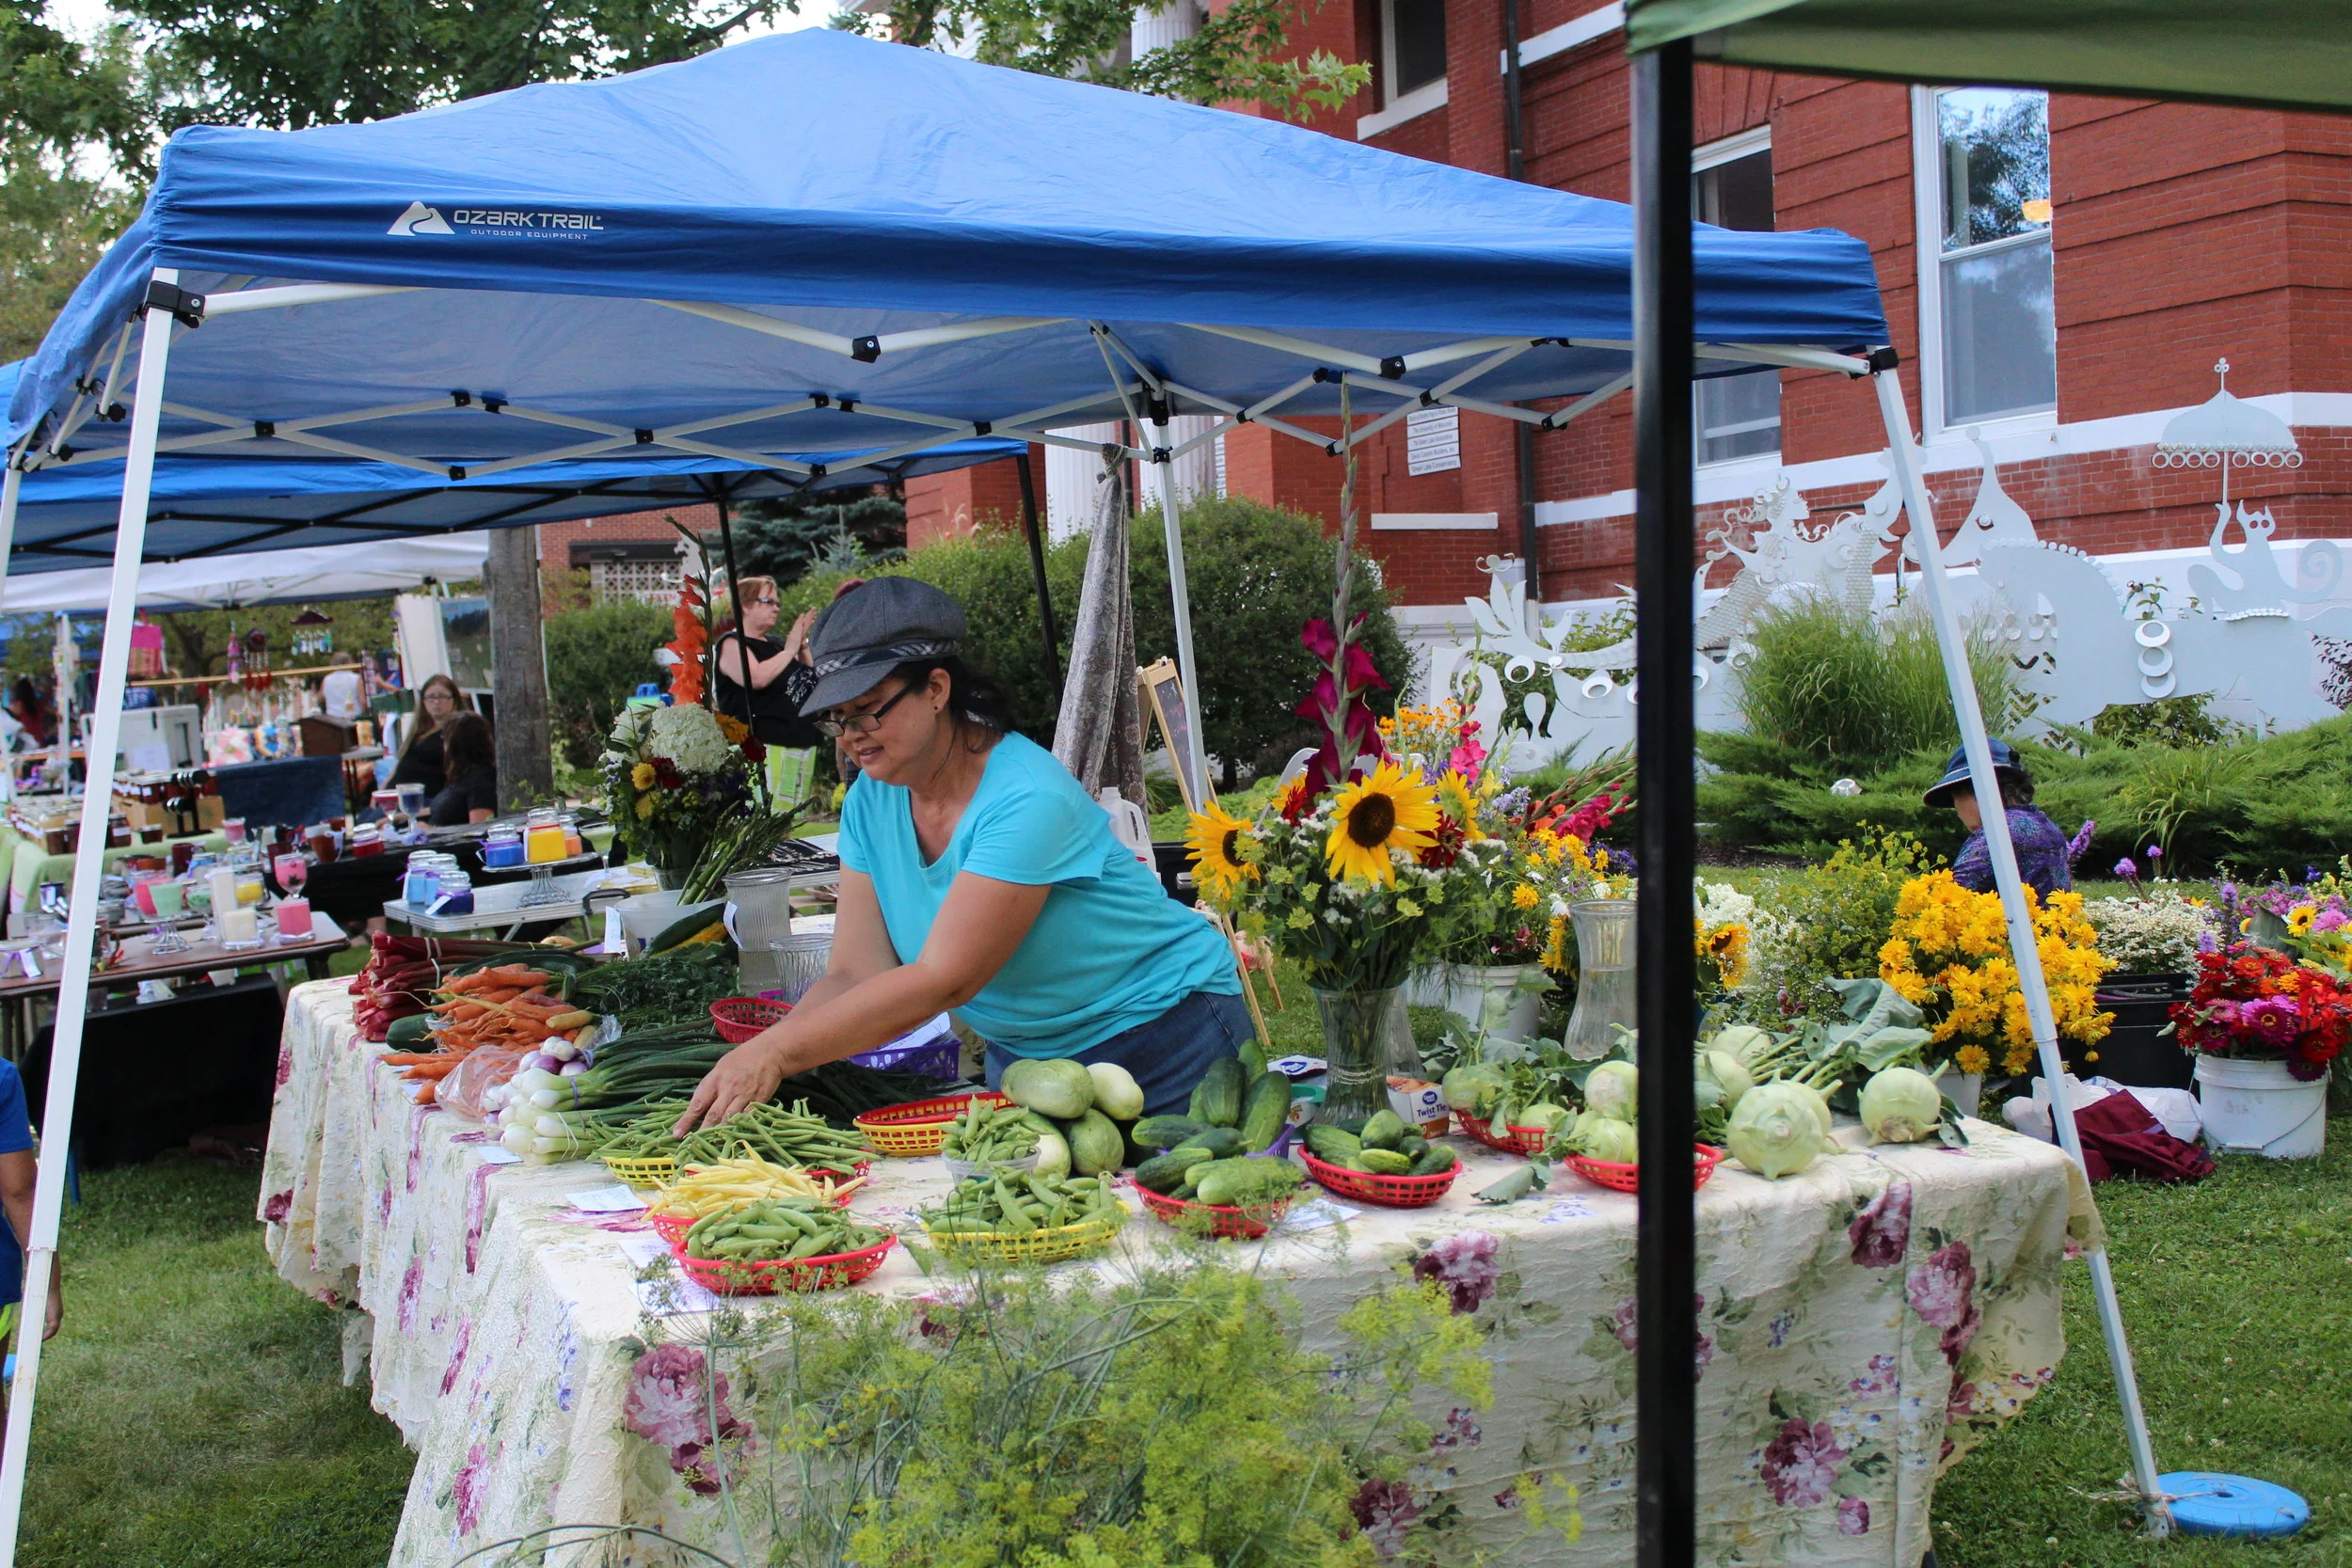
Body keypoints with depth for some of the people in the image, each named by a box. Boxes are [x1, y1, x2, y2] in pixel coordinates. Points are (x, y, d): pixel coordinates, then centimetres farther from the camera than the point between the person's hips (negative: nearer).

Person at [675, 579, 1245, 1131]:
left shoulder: (1027, 802, -28)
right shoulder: (871, 800, -5)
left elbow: (942, 981, -33)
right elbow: (856, 974, -9)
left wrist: (777, 1052, -37)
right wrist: (748, 1067, -26)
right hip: (1022, 1055, 6)